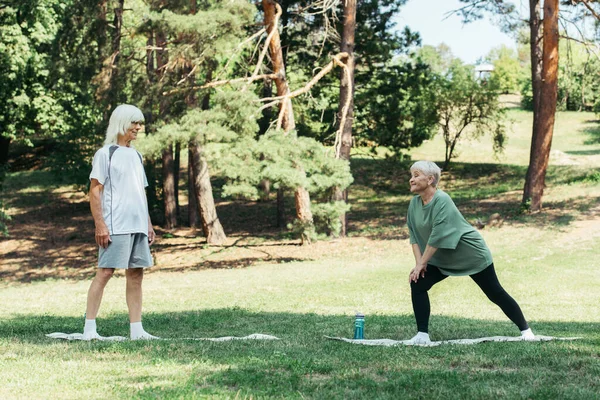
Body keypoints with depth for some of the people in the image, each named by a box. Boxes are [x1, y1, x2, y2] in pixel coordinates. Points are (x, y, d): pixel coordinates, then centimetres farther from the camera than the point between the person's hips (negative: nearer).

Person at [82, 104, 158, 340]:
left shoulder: (135, 155, 19)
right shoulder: (105, 154, -3)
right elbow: (95, 190, -8)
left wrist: (148, 224, 17)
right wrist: (100, 224, -16)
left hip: (138, 225, 7)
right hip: (115, 227, -7)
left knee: (136, 273, 4)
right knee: (105, 272, -9)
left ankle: (136, 329, 6)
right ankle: (89, 327, -5)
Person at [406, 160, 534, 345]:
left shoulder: (442, 200, -26)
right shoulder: (414, 203, -4)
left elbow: (437, 236, -28)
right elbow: (414, 235, 1)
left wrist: (422, 264, -24)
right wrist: (418, 262, -11)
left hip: (472, 256, -7)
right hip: (442, 260, 7)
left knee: (495, 293, 1)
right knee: (417, 284, -11)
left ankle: (525, 330, 15)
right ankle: (422, 334, -6)